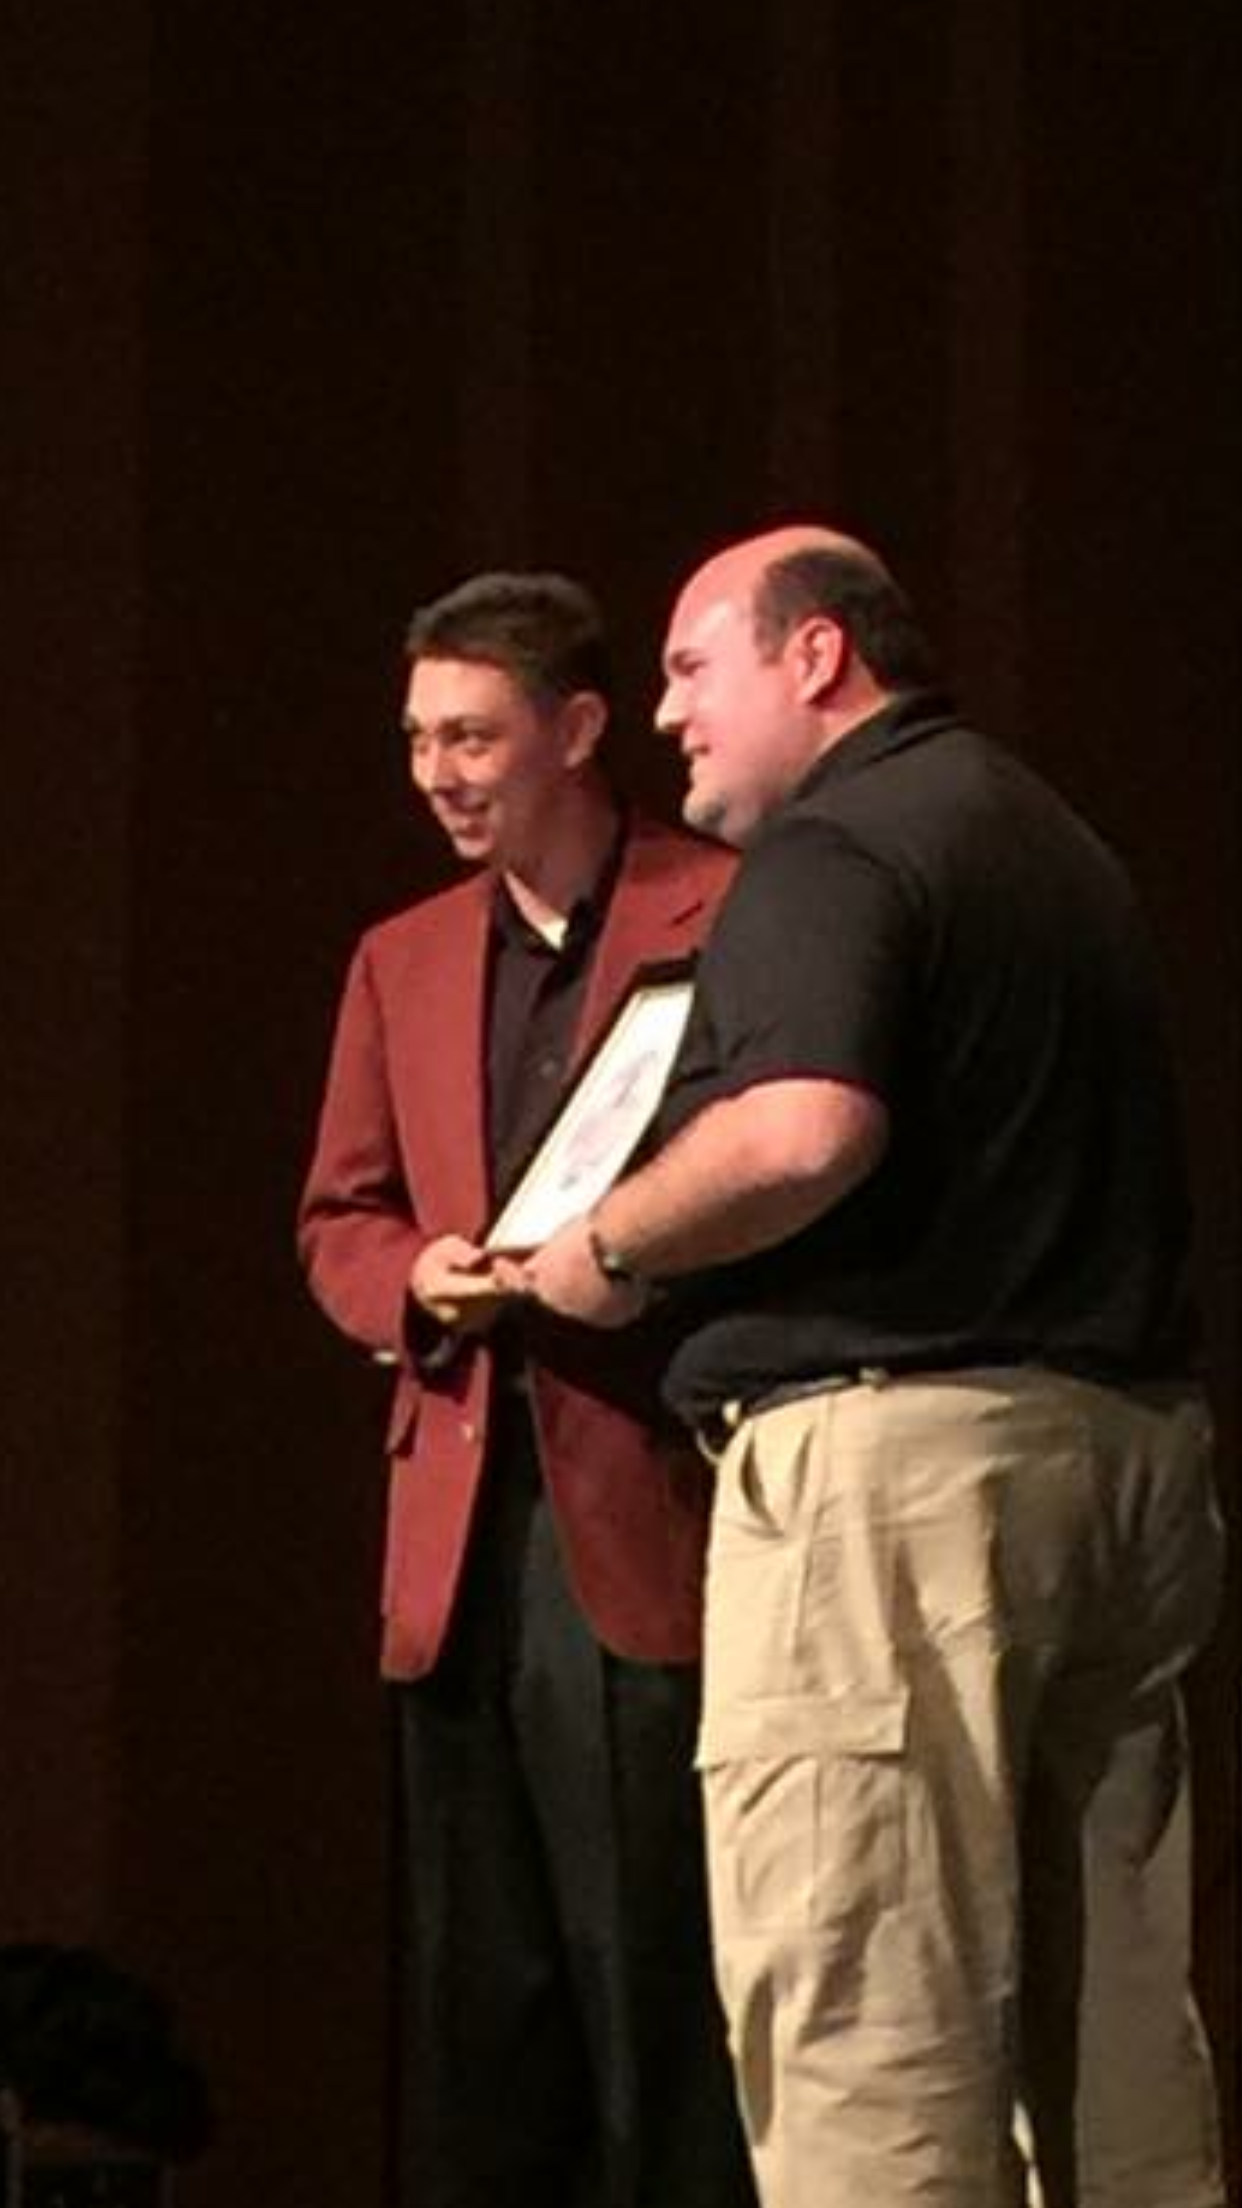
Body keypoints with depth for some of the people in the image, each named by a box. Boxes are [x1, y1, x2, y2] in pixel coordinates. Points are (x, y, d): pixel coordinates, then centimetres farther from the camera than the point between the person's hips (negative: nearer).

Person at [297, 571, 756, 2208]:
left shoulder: (729, 916, -1)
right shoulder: (401, 962, 18)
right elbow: (337, 1221, 18)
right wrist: (414, 1282, -3)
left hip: (647, 1517, -6)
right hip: (460, 1533, 6)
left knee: (661, 1980, -4)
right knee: (477, 1996, 8)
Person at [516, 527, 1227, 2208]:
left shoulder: (830, 851, -9)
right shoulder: (1051, 840, 21)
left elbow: (807, 1130, -26)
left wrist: (608, 1247, -11)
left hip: (893, 1444, -10)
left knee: (862, 2011, -9)